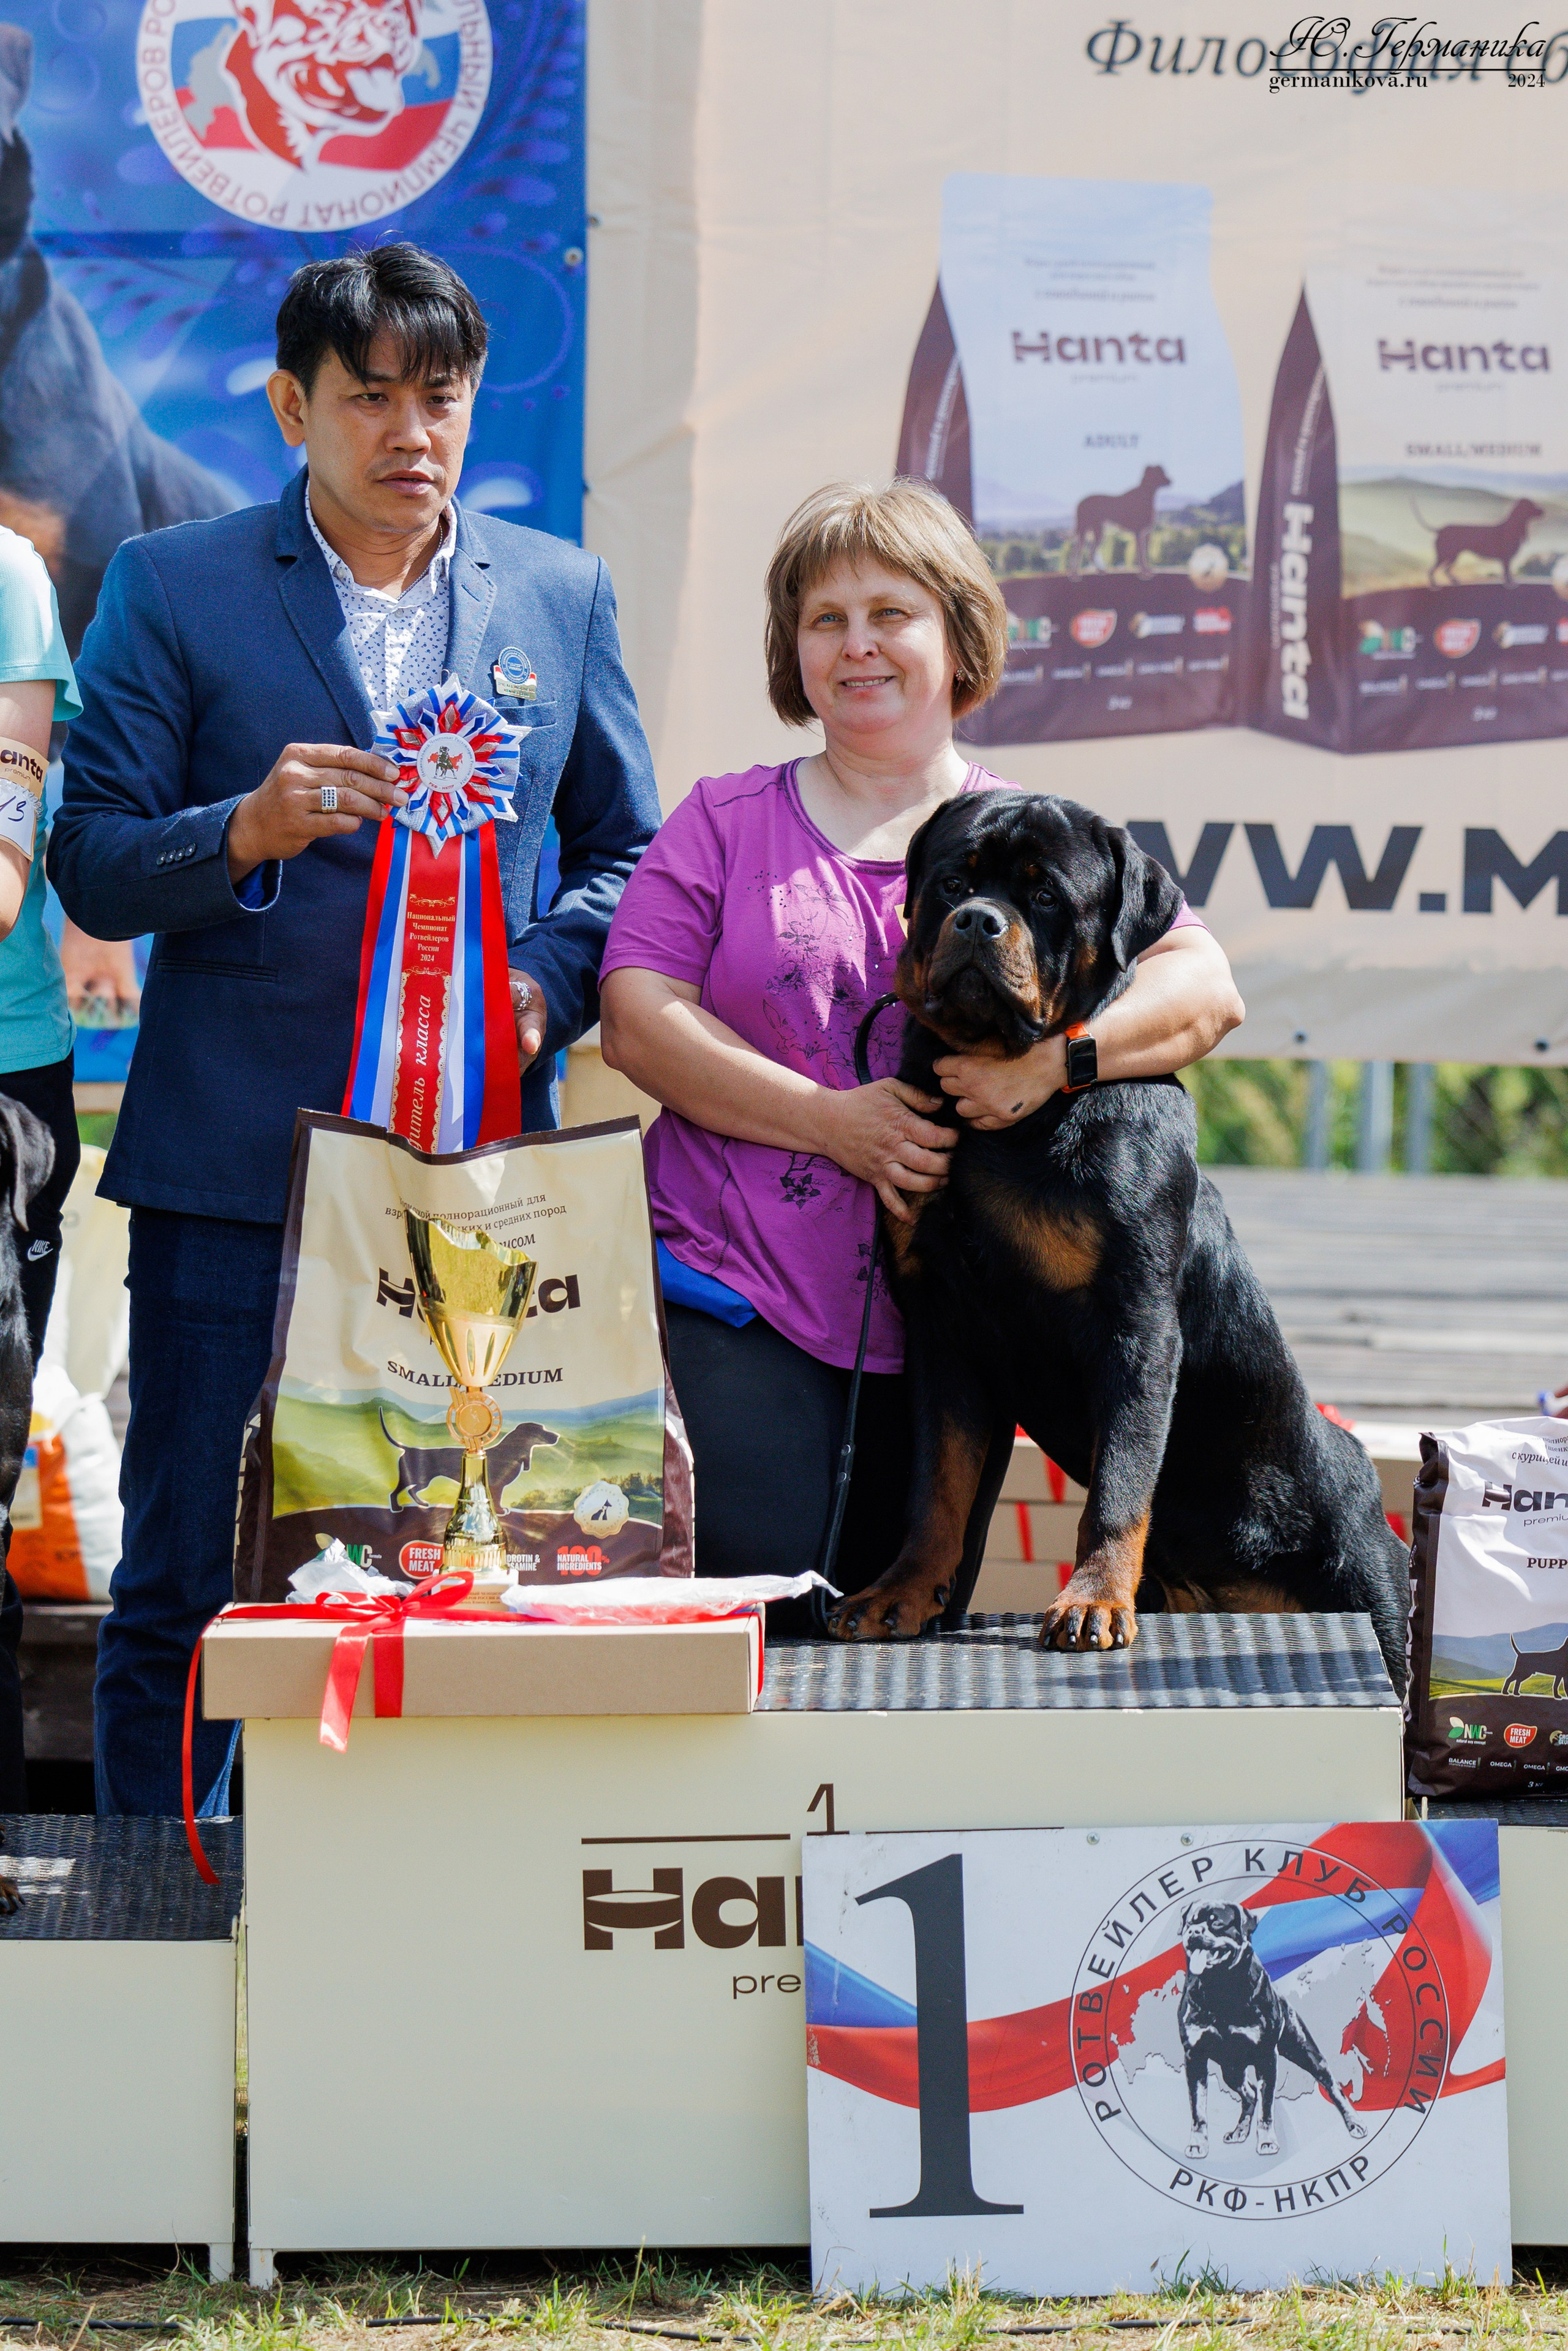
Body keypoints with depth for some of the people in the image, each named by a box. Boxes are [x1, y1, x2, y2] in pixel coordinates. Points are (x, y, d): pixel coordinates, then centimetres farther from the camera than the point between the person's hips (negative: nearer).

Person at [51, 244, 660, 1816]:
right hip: (234, 1170, -2)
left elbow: (626, 848, 17)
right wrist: (243, 832, -19)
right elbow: (90, 868, 0)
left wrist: (546, 977, -3)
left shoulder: (560, 595, 12)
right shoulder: (171, 592, 4)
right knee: (185, 1589, -1)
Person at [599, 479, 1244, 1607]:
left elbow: (1205, 986, 0)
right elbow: (637, 1018, 1)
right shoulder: (725, 822, 12)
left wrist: (1053, 1056, -20)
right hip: (738, 1315, -1)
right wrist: (829, 1120, -12)